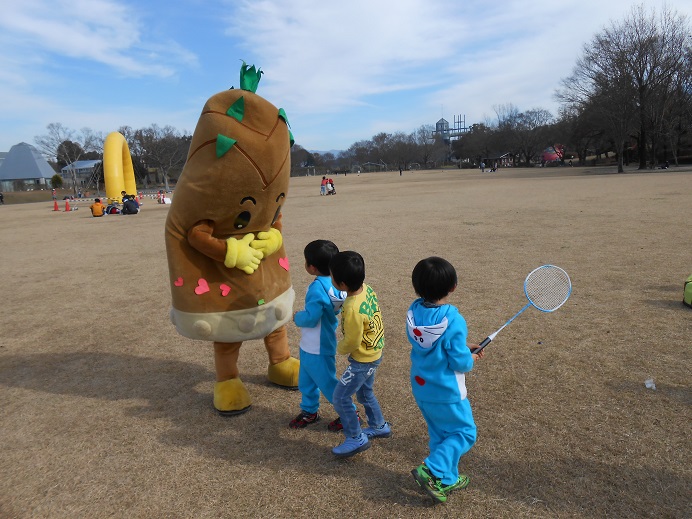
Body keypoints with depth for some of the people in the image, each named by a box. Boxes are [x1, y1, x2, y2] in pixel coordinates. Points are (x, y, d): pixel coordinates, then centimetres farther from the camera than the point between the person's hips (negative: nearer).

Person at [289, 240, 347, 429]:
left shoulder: (317, 288, -30)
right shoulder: (336, 283, -3)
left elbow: (310, 318, -29)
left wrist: (296, 317, -7)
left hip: (318, 348, -9)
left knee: (327, 383, 9)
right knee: (306, 380, 23)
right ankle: (309, 411, 40)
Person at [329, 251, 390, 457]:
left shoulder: (353, 309, -34)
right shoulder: (367, 289, -9)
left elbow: (352, 342, -23)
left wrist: (339, 349, -4)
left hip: (363, 360, -9)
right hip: (374, 352, 9)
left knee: (340, 397, 5)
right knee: (365, 392, 27)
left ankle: (356, 438, 17)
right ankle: (379, 426, 44)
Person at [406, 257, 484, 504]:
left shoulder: (414, 311, -9)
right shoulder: (453, 320, -27)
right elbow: (460, 363, -21)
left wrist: (464, 347, 6)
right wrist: (471, 358, 2)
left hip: (421, 388, 6)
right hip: (445, 393, -6)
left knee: (440, 435, 23)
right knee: (464, 433, 15)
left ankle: (447, 479, 36)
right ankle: (432, 471, 4)